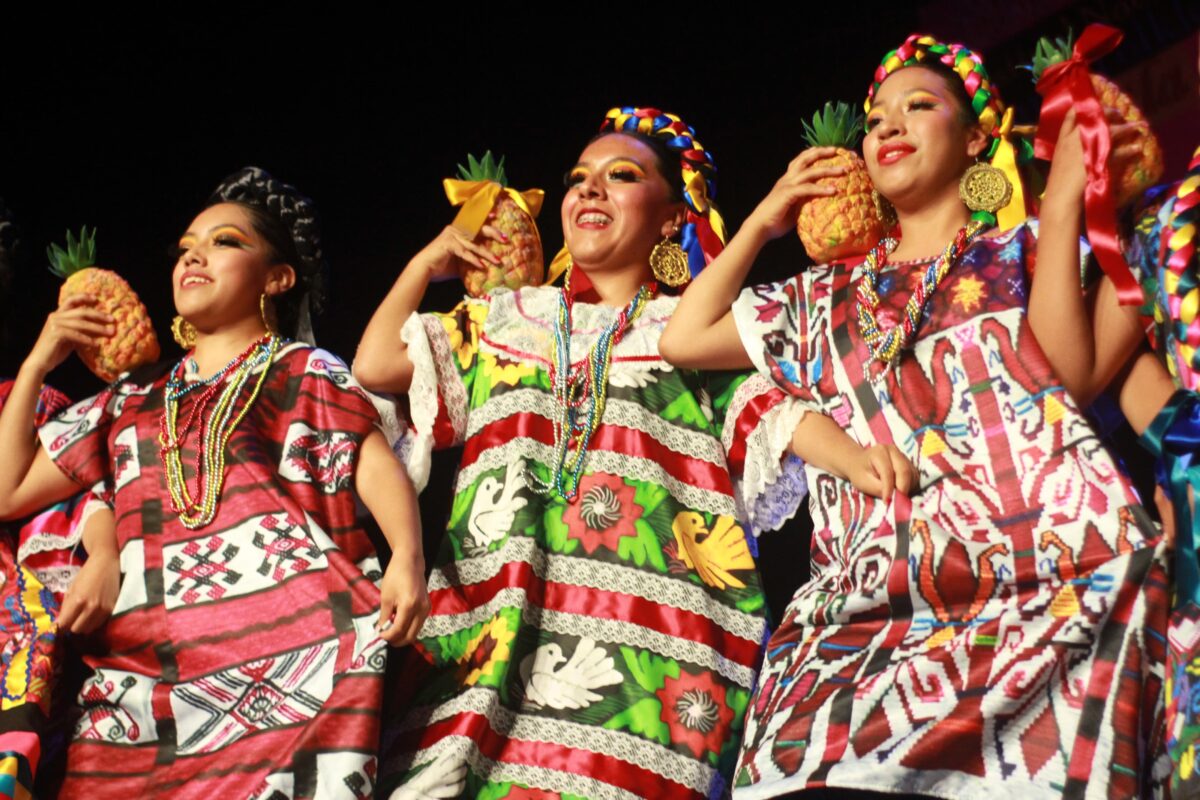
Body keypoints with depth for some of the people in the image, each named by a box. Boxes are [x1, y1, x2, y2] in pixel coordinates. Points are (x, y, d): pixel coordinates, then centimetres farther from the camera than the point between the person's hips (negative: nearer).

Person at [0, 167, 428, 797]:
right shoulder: (130, 401, 27)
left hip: (293, 657, -3)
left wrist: (407, 556, -20)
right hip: (150, 670, 4)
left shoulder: (306, 372, 15)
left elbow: (377, 466, -1)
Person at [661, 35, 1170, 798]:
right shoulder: (830, 295, 27)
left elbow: (1070, 372, -2)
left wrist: (1062, 201, -3)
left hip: (1039, 580, -3)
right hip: (871, 603, 3)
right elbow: (684, 339, 25)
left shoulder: (1024, 249, 17)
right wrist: (762, 223, 30)